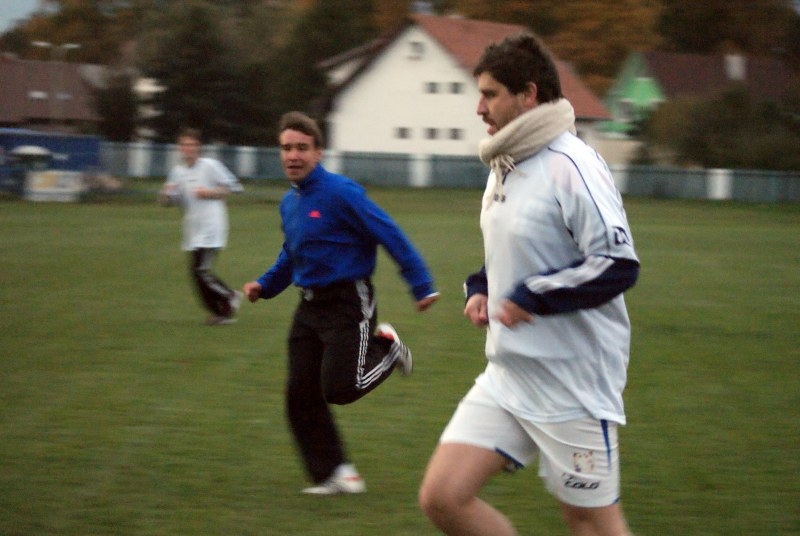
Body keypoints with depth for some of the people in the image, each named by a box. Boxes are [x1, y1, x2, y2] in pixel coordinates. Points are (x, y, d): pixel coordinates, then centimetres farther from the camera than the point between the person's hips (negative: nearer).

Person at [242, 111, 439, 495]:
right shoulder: (289, 203, 9)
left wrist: (421, 286, -17)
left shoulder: (340, 193, -16)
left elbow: (390, 235, -16)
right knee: (300, 395, 2)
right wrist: (265, 285, 13)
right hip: (310, 306, 8)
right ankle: (332, 475, 14)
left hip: (348, 304, -7)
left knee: (339, 388, -12)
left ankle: (387, 348, 18)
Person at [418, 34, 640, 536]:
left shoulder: (570, 166, -17)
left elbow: (617, 264, -23)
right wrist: (481, 289, 7)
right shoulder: (504, 167, 12)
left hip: (572, 384, -8)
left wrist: (530, 298, -20)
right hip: (508, 377, 9)